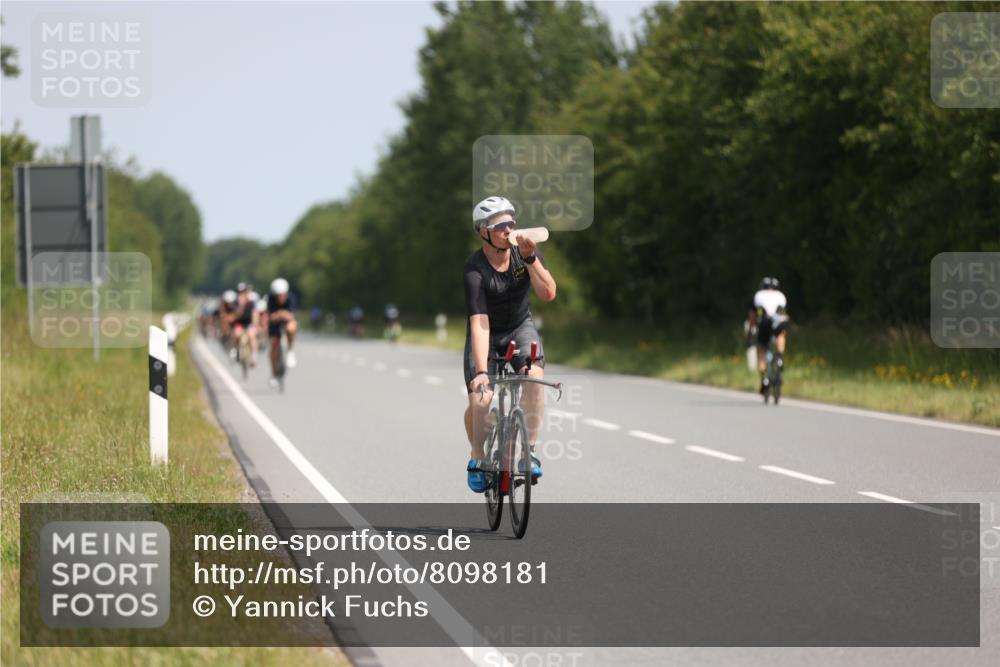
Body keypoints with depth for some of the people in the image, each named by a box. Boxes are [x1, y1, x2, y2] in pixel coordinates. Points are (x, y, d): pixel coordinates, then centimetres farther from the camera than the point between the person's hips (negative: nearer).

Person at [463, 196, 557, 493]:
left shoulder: (525, 250, -16)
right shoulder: (475, 268, -28)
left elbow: (548, 293, -25)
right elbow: (479, 323, -35)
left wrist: (530, 257, -36)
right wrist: (481, 372, -43)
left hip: (520, 327, 2)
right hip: (487, 334, -2)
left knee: (534, 377, -29)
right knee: (480, 401, -18)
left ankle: (528, 450, -16)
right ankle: (477, 458, 11)